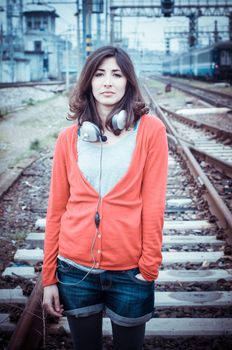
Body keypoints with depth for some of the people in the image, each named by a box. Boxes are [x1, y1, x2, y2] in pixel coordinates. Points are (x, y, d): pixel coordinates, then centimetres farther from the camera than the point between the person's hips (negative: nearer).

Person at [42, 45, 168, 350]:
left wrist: (149, 267, -8)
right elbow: (56, 210, 3)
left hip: (129, 272, -1)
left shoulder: (150, 130, -5)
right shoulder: (69, 138, 0)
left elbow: (153, 205, -6)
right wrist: (49, 278, 4)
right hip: (75, 270, 2)